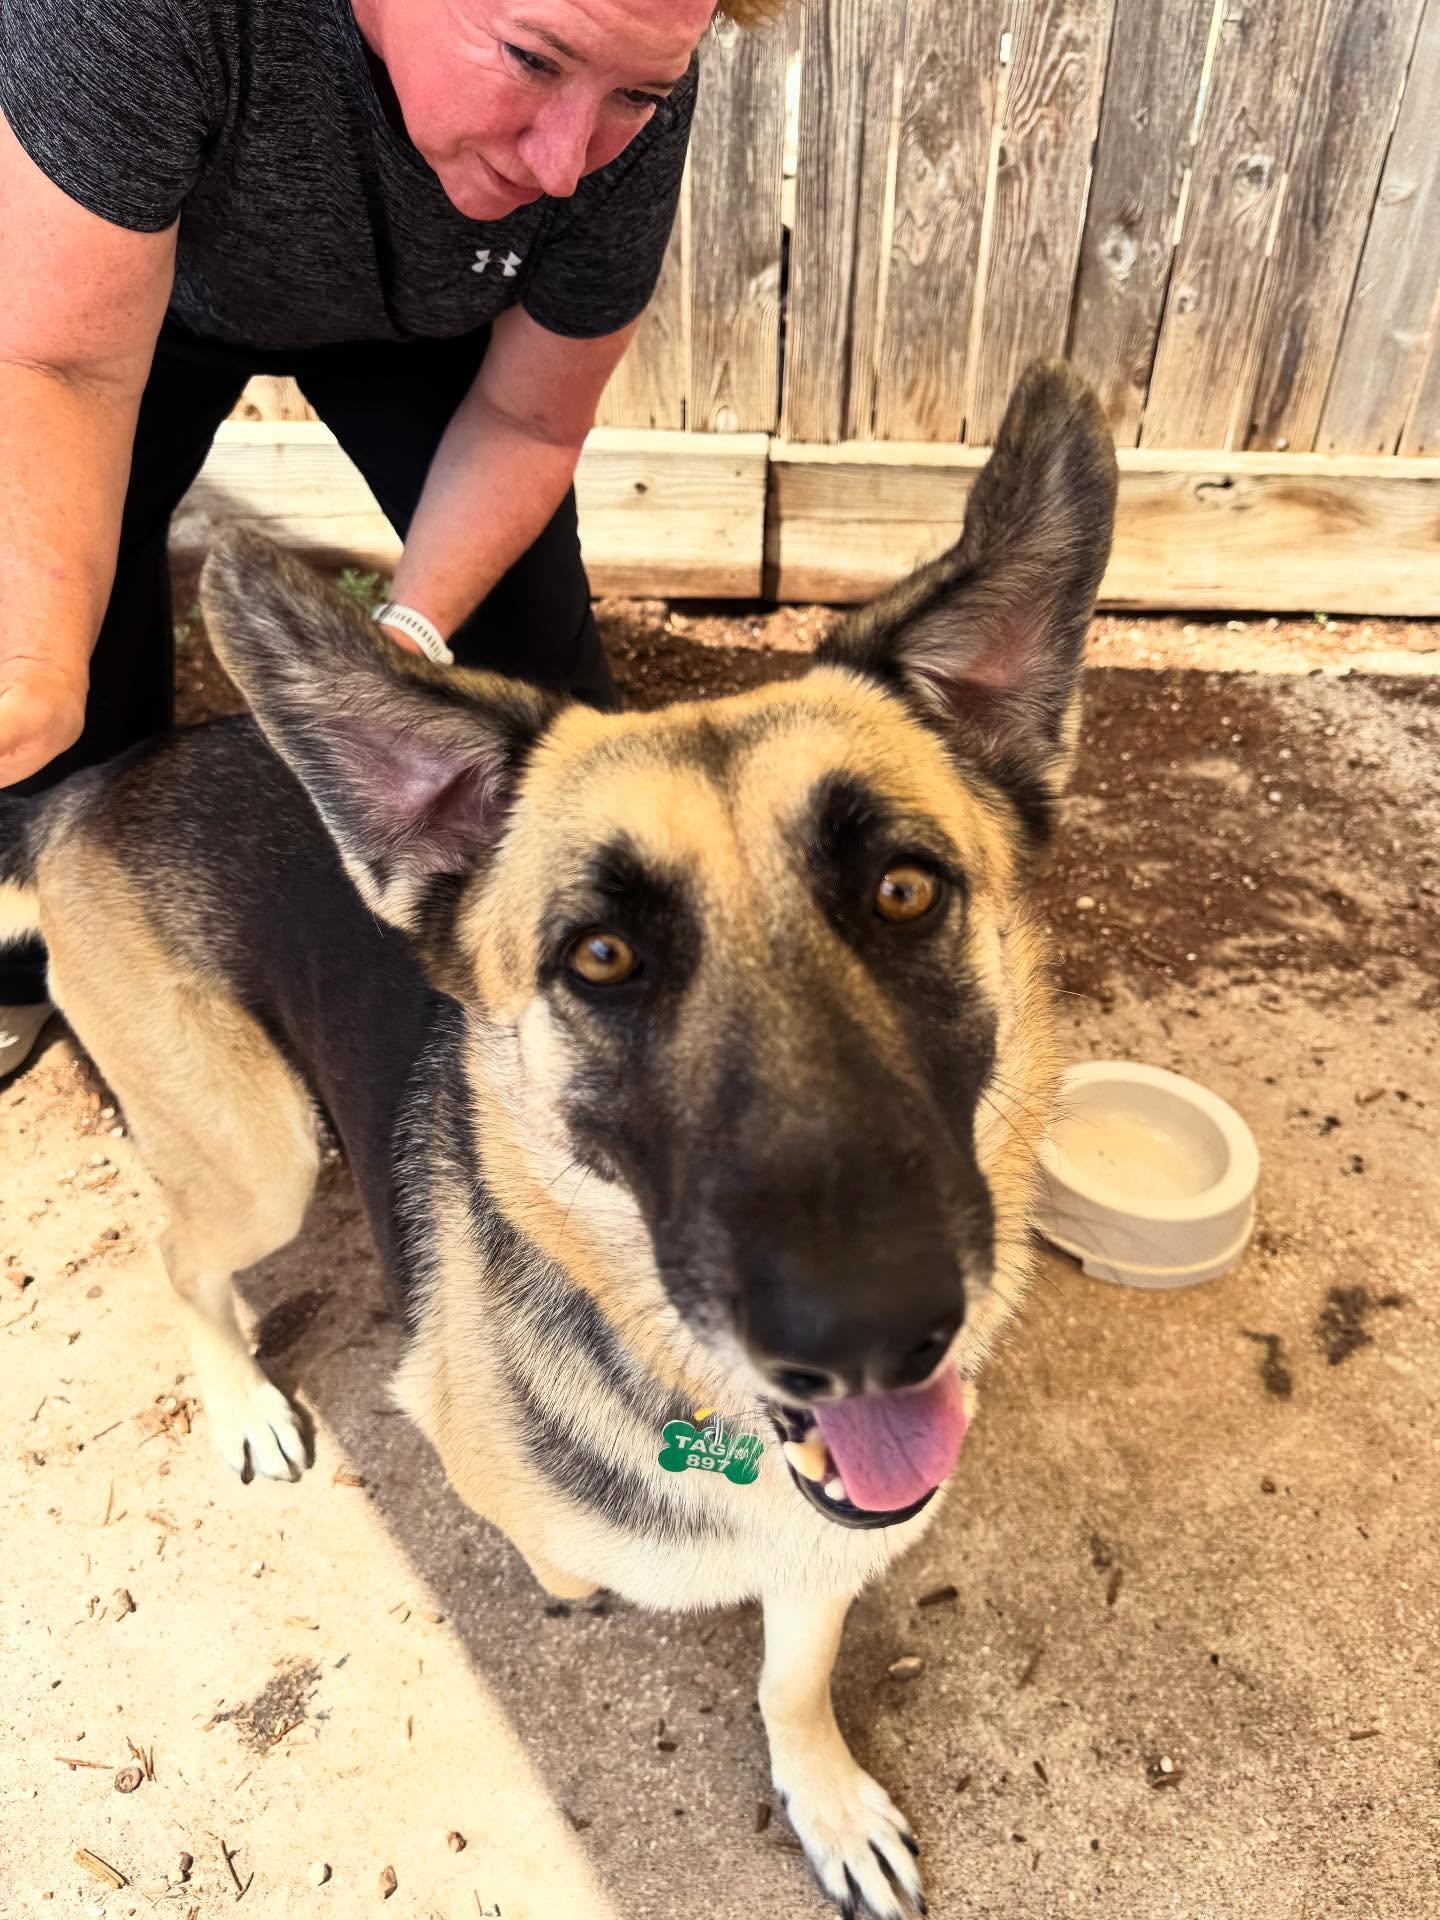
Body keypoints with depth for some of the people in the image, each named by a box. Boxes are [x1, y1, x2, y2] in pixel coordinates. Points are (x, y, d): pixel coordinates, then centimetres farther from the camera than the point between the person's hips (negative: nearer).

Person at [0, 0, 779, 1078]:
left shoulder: (637, 118, -32)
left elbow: (525, 419, -21)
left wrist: (412, 631, -34)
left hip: (422, 299, 2)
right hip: (114, 276, -1)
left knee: (525, 583, -6)